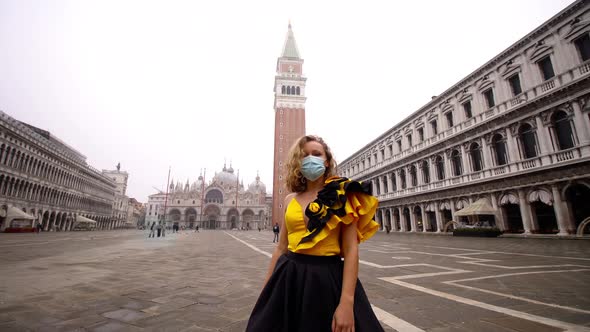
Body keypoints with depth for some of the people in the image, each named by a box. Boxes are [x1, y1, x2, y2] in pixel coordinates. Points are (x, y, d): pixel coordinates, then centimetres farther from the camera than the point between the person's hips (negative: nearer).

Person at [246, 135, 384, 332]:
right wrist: (266, 291, 8)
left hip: (328, 279, -4)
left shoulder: (342, 196, -4)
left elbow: (351, 250, -10)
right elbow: (281, 248, 9)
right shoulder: (290, 200, 7)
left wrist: (347, 302, -18)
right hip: (288, 279, 4)